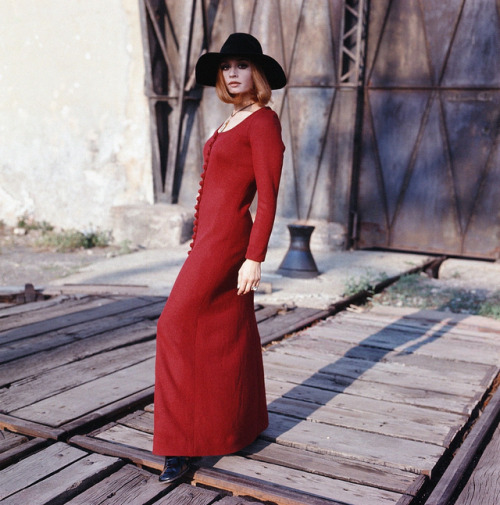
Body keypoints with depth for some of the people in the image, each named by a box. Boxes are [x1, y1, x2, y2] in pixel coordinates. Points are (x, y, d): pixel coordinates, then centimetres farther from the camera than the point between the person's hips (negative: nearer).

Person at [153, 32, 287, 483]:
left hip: (226, 240, -10)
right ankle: (246, 424, 27)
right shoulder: (234, 123, 16)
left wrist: (255, 259, -22)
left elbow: (269, 197, -18)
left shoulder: (265, 122, -12)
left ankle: (183, 442, 1)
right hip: (211, 239, 10)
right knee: (230, 332, 14)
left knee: (178, 327, -8)